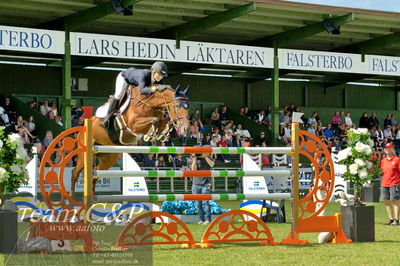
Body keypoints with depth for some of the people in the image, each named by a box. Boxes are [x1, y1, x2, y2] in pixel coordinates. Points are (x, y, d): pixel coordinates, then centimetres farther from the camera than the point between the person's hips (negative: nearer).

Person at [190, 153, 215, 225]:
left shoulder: (207, 158, 7)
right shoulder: (194, 159, 8)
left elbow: (212, 164, -13)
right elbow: (193, 169, -6)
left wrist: (205, 156, -14)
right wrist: (194, 158, -9)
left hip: (205, 184, -2)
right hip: (196, 184, 2)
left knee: (206, 202, -8)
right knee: (198, 203, 4)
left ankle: (208, 219, -4)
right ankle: (201, 219, 12)